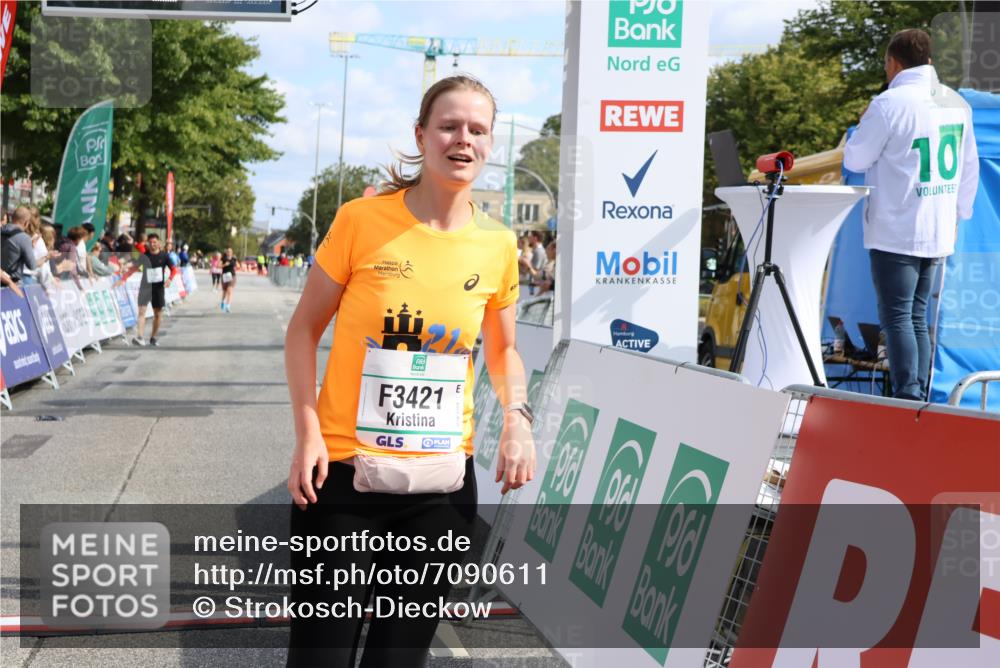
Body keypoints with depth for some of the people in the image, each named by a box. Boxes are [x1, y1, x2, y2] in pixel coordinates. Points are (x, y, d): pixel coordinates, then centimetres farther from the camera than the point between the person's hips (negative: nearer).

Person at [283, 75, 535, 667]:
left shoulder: (497, 245, 1)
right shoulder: (362, 220, -8)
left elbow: (503, 350, 16)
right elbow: (305, 329, 0)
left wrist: (517, 414, -3)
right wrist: (308, 433, -10)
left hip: (443, 478, 3)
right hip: (343, 469, -3)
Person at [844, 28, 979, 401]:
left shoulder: (890, 103, -13)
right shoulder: (957, 102, 9)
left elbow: (855, 160, -5)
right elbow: (970, 168, 14)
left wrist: (862, 128, 14)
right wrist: (958, 214, 23)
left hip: (896, 233, -7)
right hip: (938, 232, 7)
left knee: (896, 317, -4)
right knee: (917, 316, 14)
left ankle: (907, 400, -9)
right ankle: (919, 397, 14)